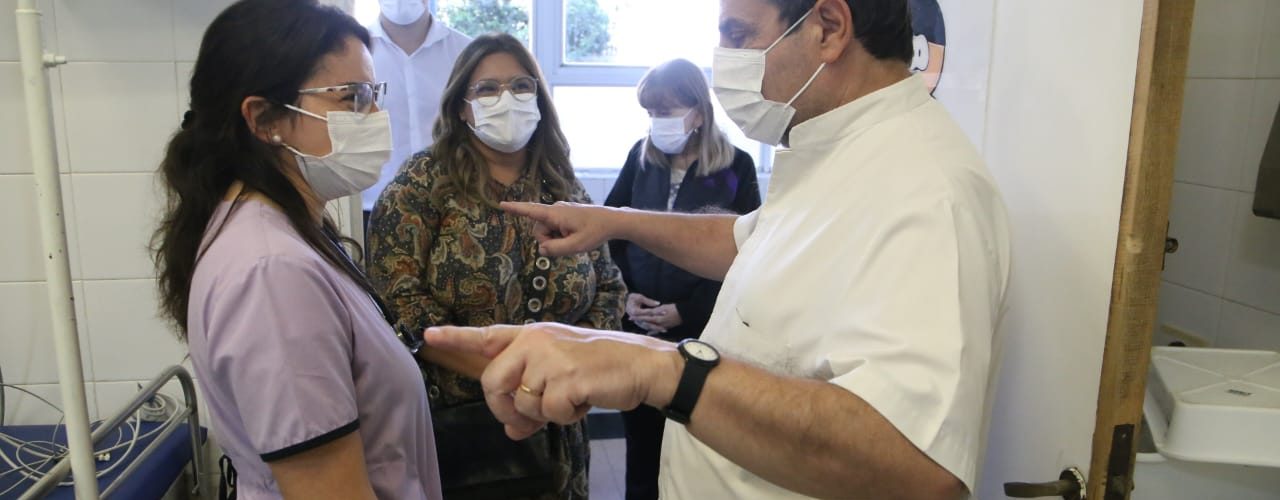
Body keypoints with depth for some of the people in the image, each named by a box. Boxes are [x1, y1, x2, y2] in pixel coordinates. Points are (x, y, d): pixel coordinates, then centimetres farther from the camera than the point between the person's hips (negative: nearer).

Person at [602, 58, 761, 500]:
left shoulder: (736, 167, -5)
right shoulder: (640, 157, 5)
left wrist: (686, 311, -13)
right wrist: (624, 295, -6)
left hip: (702, 333, -3)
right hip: (636, 330, 3)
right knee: (639, 436, 15)